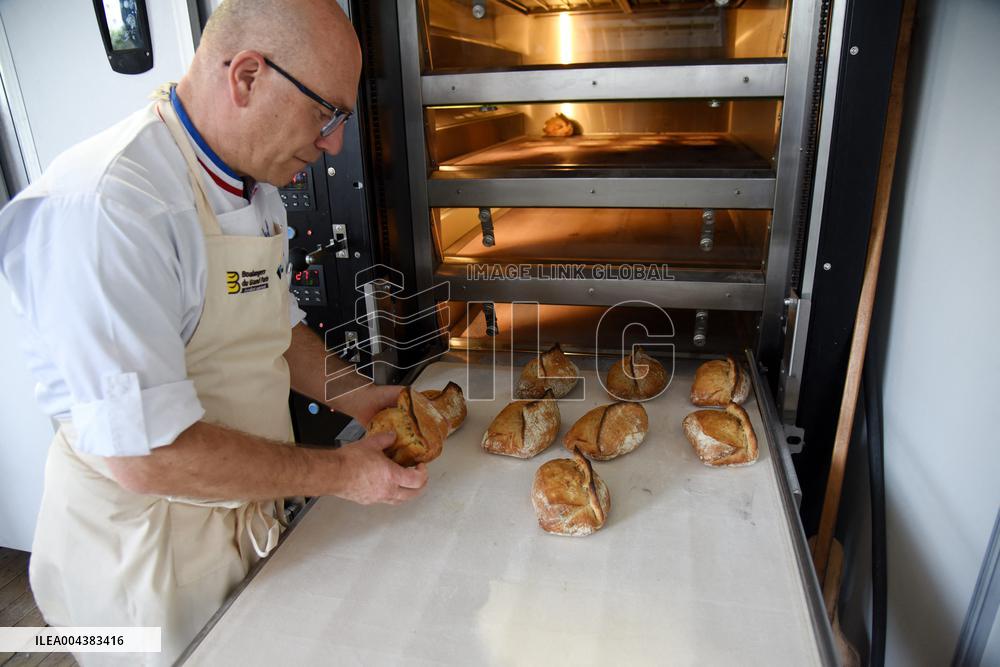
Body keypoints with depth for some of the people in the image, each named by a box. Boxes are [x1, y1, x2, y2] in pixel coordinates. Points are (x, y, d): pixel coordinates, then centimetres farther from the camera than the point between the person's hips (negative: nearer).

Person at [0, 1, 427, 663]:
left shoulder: (255, 186, 2)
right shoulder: (103, 206, -30)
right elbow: (146, 455, -31)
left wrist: (348, 395, -2)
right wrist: (340, 473, -22)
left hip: (247, 508, 8)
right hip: (143, 546, -7)